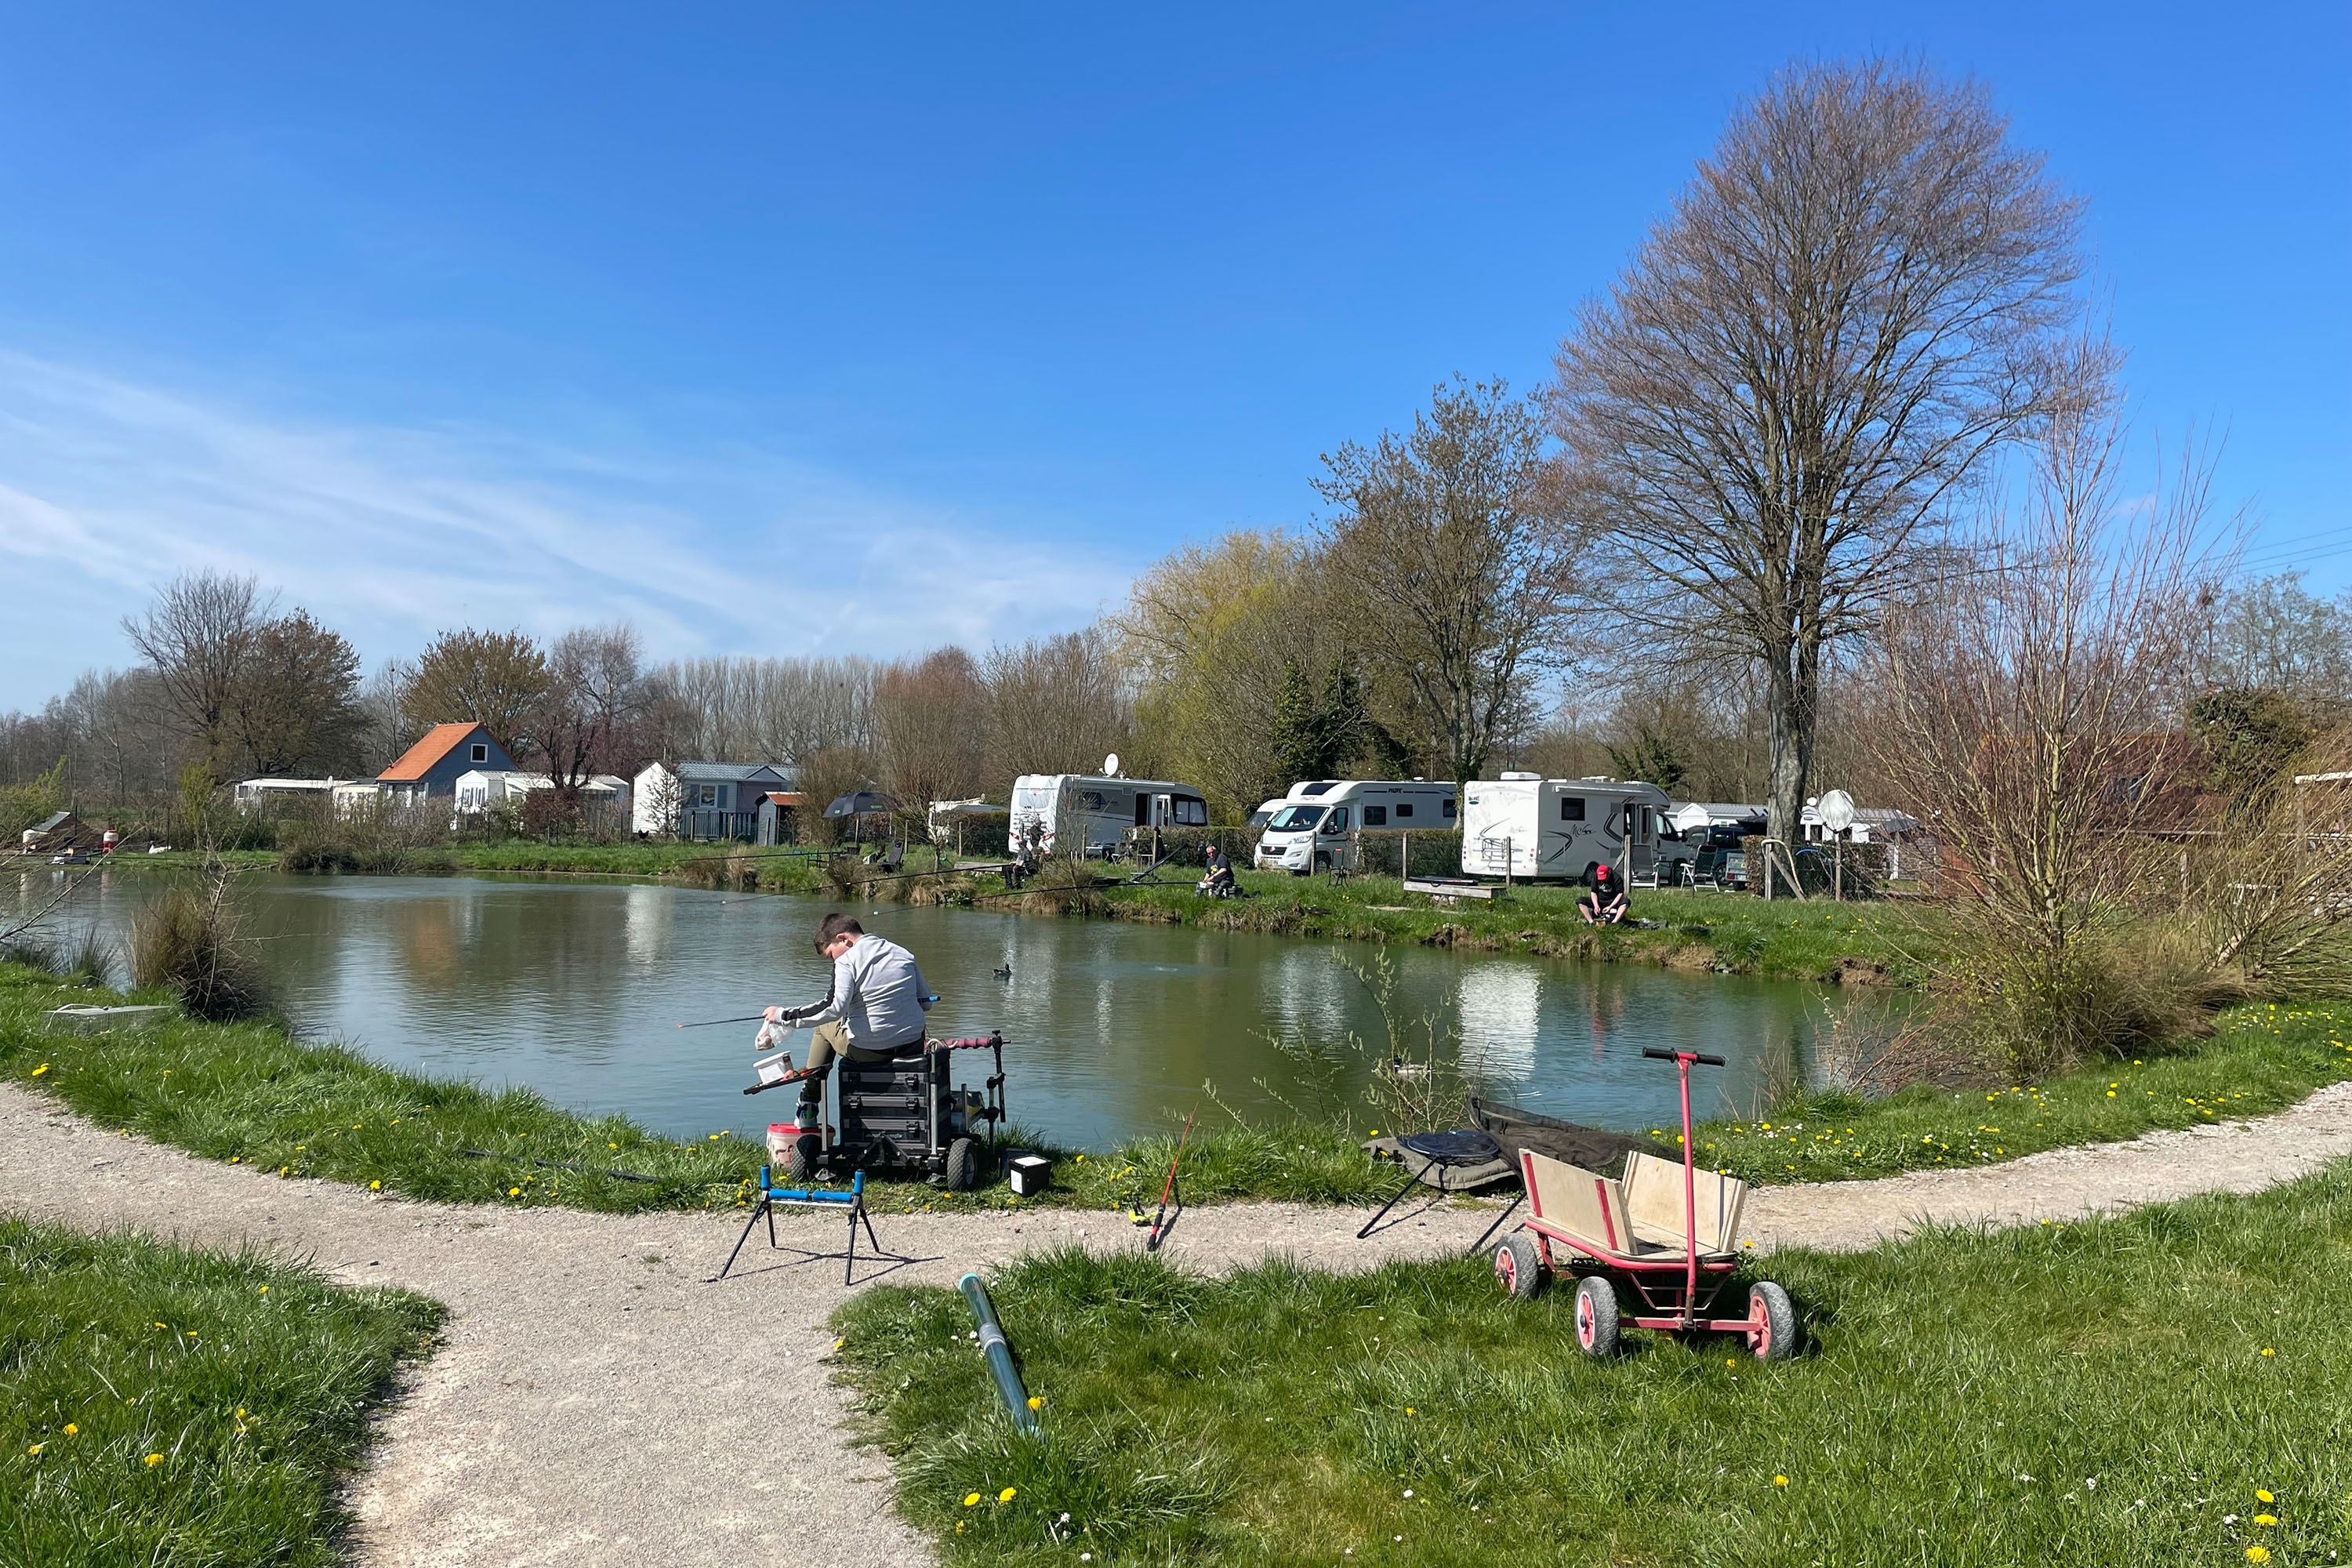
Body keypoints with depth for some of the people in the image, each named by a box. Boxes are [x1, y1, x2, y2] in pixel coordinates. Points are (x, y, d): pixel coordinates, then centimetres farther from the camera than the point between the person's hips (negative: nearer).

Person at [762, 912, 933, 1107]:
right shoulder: (903, 953, 8)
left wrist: (783, 1015, -17)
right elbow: (926, 1003, 11)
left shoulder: (847, 961, -10)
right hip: (913, 1044, 5)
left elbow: (835, 1008, -24)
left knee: (823, 1025, 24)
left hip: (868, 1050, -5)